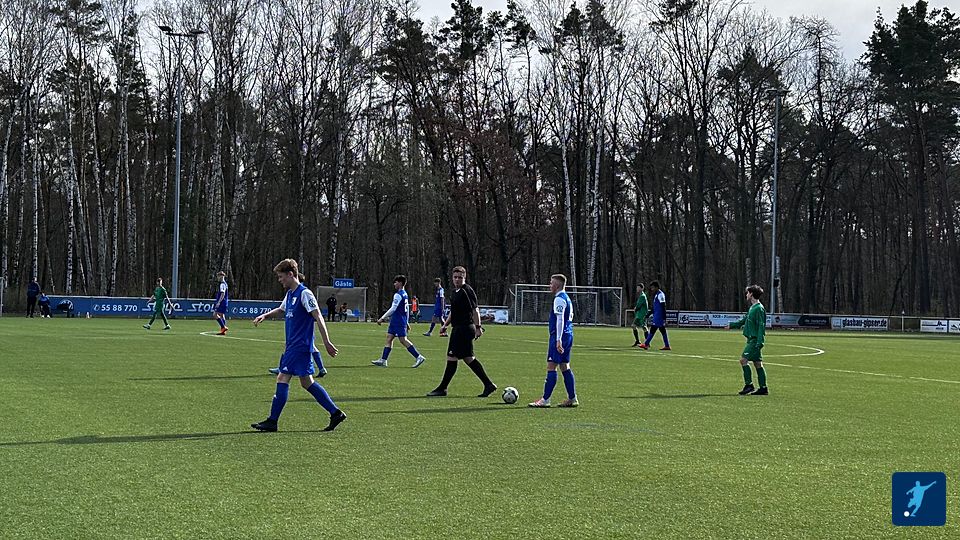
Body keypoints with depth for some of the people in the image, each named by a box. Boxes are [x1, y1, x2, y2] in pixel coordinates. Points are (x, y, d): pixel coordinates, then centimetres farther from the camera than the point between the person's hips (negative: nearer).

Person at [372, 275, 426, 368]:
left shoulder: (398, 295, -15)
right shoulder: (405, 294, 15)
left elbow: (393, 309, -20)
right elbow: (407, 309, 20)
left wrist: (382, 318, -17)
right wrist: (407, 322, 25)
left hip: (399, 321, -10)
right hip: (395, 322, 10)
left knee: (403, 340, -8)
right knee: (389, 338, 7)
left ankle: (419, 357, -9)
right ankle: (383, 360, 6)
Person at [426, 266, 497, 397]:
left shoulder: (467, 291, -13)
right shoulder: (456, 292, 17)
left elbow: (475, 310, -17)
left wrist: (478, 327, -22)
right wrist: (445, 324, 20)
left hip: (464, 329, -10)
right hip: (458, 329, 10)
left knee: (452, 358, -6)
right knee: (468, 358, 11)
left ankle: (442, 388, 0)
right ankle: (488, 384, 14)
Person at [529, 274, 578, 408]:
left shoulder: (559, 299, -12)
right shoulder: (567, 298, 18)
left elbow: (560, 320, -20)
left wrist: (558, 339, -24)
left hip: (559, 336, -10)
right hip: (568, 336, 10)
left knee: (551, 366, -9)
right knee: (565, 367, 13)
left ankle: (545, 400, -10)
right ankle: (572, 399, 13)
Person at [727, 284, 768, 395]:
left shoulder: (759, 309, -13)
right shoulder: (752, 308, 16)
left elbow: (761, 326, -18)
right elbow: (744, 320, 30)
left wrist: (759, 342, -23)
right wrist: (731, 325, 38)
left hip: (755, 340, -9)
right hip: (751, 340, 9)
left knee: (743, 359, -14)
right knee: (757, 363, 8)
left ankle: (749, 385, -12)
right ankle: (763, 388, 10)